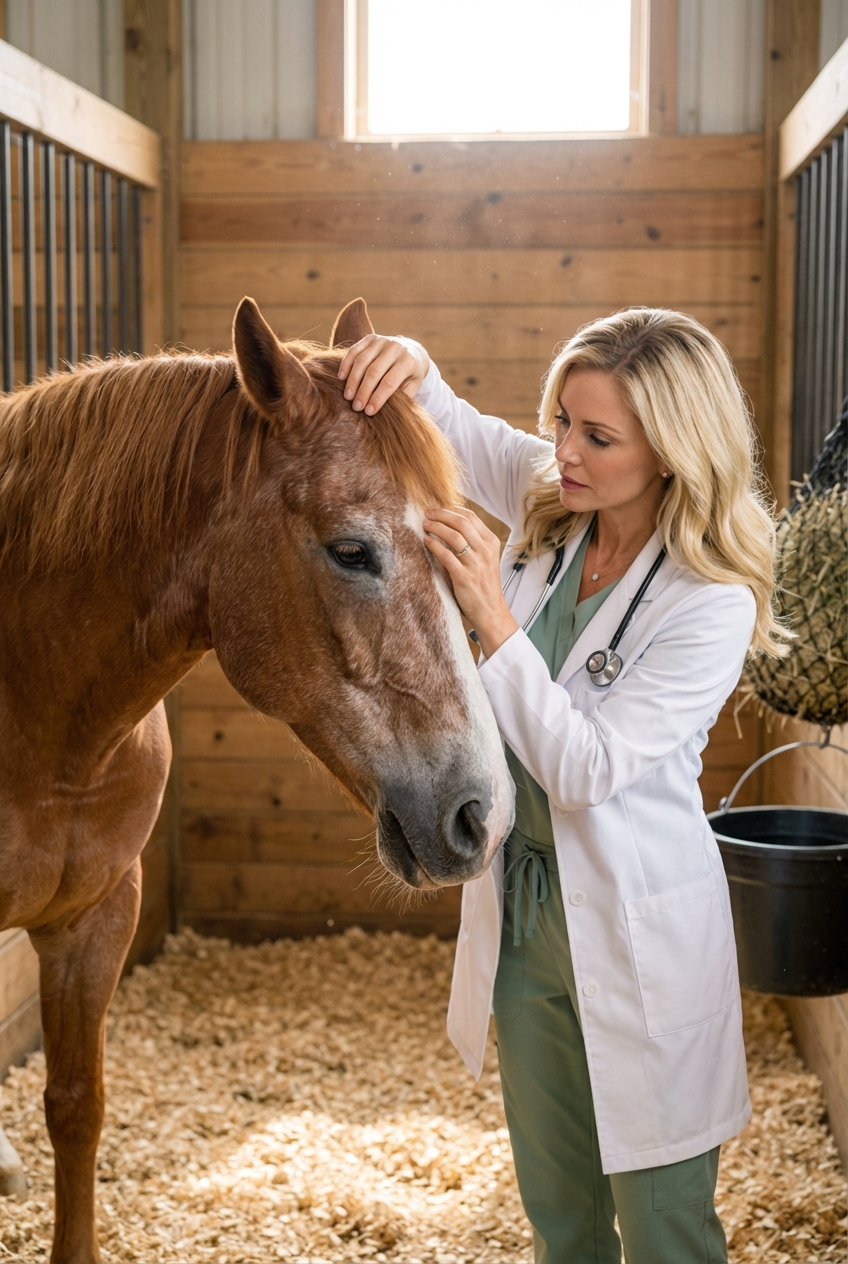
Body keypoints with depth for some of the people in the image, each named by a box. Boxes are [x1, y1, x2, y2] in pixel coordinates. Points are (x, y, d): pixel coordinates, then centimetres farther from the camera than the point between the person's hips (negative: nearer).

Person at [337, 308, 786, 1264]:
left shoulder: (712, 604, -22)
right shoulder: (548, 502, -4)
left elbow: (587, 767, -24)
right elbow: (452, 430, 8)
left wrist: (493, 618, -30)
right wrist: (408, 367, -16)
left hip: (637, 925, -6)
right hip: (523, 903, 6)